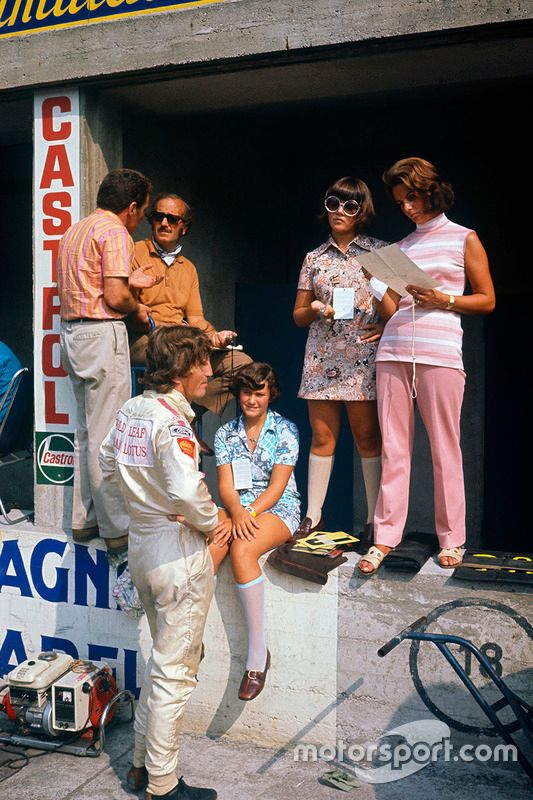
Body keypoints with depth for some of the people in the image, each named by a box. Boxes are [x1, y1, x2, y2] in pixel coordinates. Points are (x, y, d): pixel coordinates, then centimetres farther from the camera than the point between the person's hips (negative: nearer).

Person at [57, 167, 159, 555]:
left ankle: (84, 519, 23)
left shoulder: (77, 229, 19)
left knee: (87, 432, 16)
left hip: (73, 332, 9)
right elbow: (115, 297, -18)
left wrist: (129, 281, 21)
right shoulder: (115, 232, -10)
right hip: (103, 334, -9)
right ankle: (117, 529, 2)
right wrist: (137, 308, 2)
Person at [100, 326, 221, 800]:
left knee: (163, 659, 23)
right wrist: (211, 520, -15)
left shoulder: (129, 411, 5)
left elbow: (110, 467, 16)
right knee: (174, 671, 5)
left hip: (141, 542, 9)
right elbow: (186, 491, -33)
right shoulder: (171, 420, -22)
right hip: (178, 551, -9)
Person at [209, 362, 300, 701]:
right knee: (211, 543, -31)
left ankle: (258, 652, -26)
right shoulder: (226, 433, 12)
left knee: (241, 549, -34)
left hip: (277, 508, -3)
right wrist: (236, 513, -20)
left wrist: (248, 514, -22)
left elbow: (278, 485, -8)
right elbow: (225, 485, 2)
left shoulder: (285, 430, 1)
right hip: (238, 508, 4)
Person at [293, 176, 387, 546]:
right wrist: (315, 310, -7)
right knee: (322, 436, 5)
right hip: (321, 359, 3)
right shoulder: (314, 258, 14)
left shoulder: (381, 252, 5)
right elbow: (298, 315, 15)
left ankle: (376, 519, 7)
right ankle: (313, 514, 14)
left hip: (364, 359, -3)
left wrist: (388, 325, -13)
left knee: (368, 437, -1)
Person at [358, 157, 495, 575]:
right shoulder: (402, 247, 19)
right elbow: (392, 309, 16)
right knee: (393, 449, 4)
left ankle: (452, 539, 13)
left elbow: (487, 300, 7)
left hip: (440, 352, -4)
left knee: (445, 448, 1)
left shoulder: (463, 239, 8)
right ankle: (386, 537, 10)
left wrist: (444, 299, -8)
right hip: (394, 351, 4)